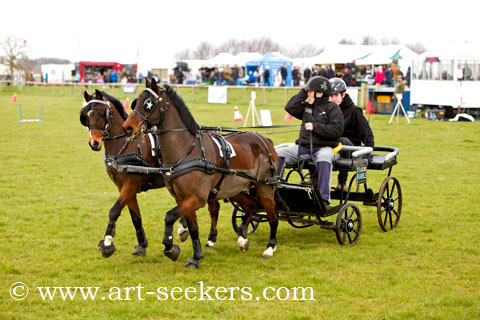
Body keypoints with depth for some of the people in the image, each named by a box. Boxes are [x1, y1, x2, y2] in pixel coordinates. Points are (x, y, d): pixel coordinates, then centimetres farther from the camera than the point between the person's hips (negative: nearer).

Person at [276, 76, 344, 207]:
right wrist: (303, 93, 6)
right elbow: (290, 108, 6)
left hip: (324, 147, -6)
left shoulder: (332, 108, 0)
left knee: (323, 158, -41)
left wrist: (315, 127, -14)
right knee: (278, 153, -12)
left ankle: (324, 199, -45)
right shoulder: (306, 107, 18)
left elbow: (337, 130, -10)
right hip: (304, 147, 6)